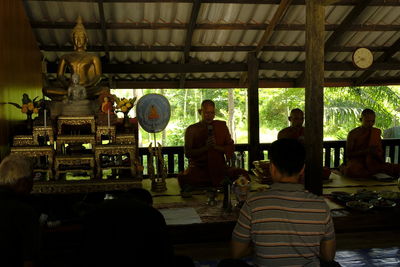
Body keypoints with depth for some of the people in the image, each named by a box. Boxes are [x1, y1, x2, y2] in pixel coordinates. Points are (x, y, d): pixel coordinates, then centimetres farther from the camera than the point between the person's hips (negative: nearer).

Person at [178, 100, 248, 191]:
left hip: (219, 167, 2)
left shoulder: (222, 126, 10)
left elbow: (231, 148, 8)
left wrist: (216, 147, -10)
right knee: (182, 178, -35)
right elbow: (188, 153, -2)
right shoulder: (191, 130, 4)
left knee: (243, 174, -25)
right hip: (199, 168, -2)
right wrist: (205, 148, -15)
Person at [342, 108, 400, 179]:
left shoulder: (376, 132, 7)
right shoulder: (353, 133, -6)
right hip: (356, 161, -5)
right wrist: (366, 151, -21)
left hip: (371, 162, 5)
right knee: (351, 170, -42)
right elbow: (348, 154, -8)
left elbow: (380, 152, 10)